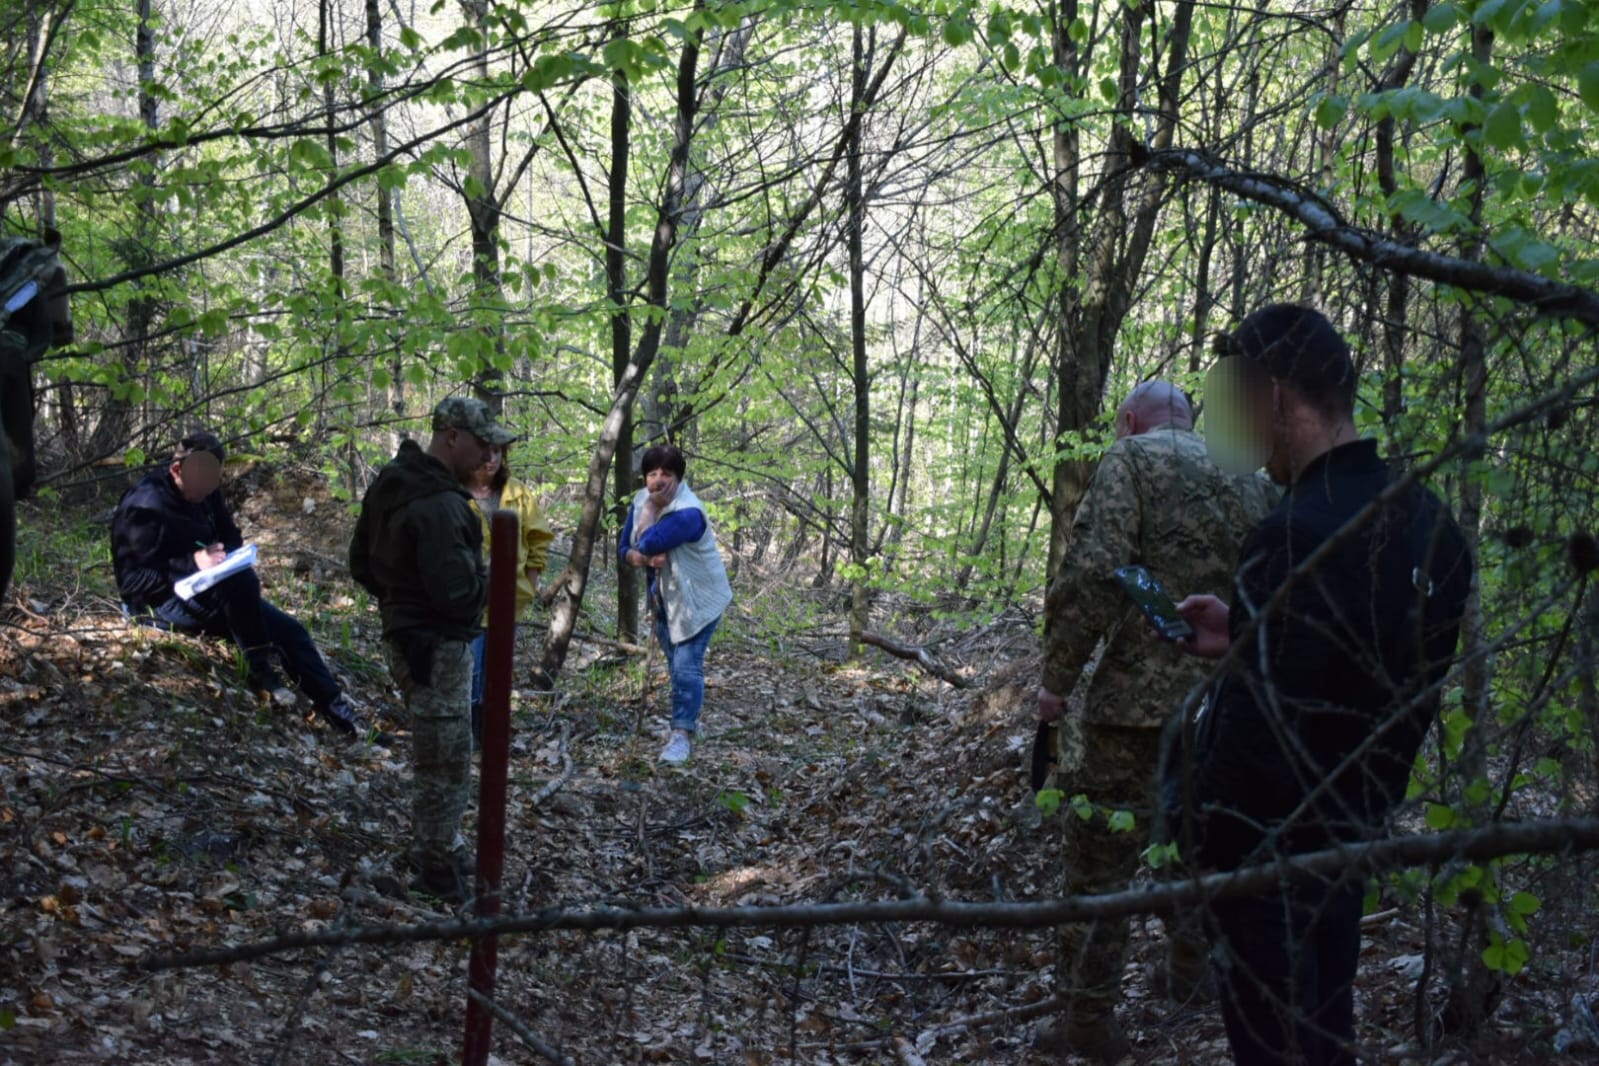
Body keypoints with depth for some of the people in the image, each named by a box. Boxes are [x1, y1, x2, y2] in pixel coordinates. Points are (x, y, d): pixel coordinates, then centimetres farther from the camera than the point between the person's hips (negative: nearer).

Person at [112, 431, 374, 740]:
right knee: (240, 582, -35)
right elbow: (131, 581, -23)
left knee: (289, 631, -3)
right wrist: (193, 563, -32)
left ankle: (335, 710, 5)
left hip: (206, 594, 8)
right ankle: (260, 670, -21)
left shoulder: (206, 492, 2)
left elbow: (231, 539, 13)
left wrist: (225, 557, -11)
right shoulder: (144, 507, -21)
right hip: (161, 601, -8)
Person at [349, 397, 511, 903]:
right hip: (437, 648, -10)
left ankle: (436, 849, 37)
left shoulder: (390, 485, 7)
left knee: (434, 758, 23)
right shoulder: (439, 506, -25)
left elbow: (361, 561, 16)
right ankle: (438, 872, 13)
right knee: (447, 766, 2)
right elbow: (457, 594, -28)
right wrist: (491, 580, -9)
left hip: (406, 634, 10)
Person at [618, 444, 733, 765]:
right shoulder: (642, 501, -4)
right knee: (676, 665, 20)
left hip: (698, 598, -8)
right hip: (665, 597, 8)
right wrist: (643, 558, -22)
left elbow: (648, 543, -38)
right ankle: (688, 719, 40)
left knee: (686, 666, -15)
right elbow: (625, 548, 0)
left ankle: (682, 735, -8)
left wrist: (649, 508, -21)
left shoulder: (687, 513, -30)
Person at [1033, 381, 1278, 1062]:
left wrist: (1057, 678, -10)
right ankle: (1193, 970, 37)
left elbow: (1094, 574, -17)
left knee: (1101, 854, 2)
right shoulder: (1254, 479, 13)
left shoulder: (1133, 458, -5)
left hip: (1140, 699, -6)